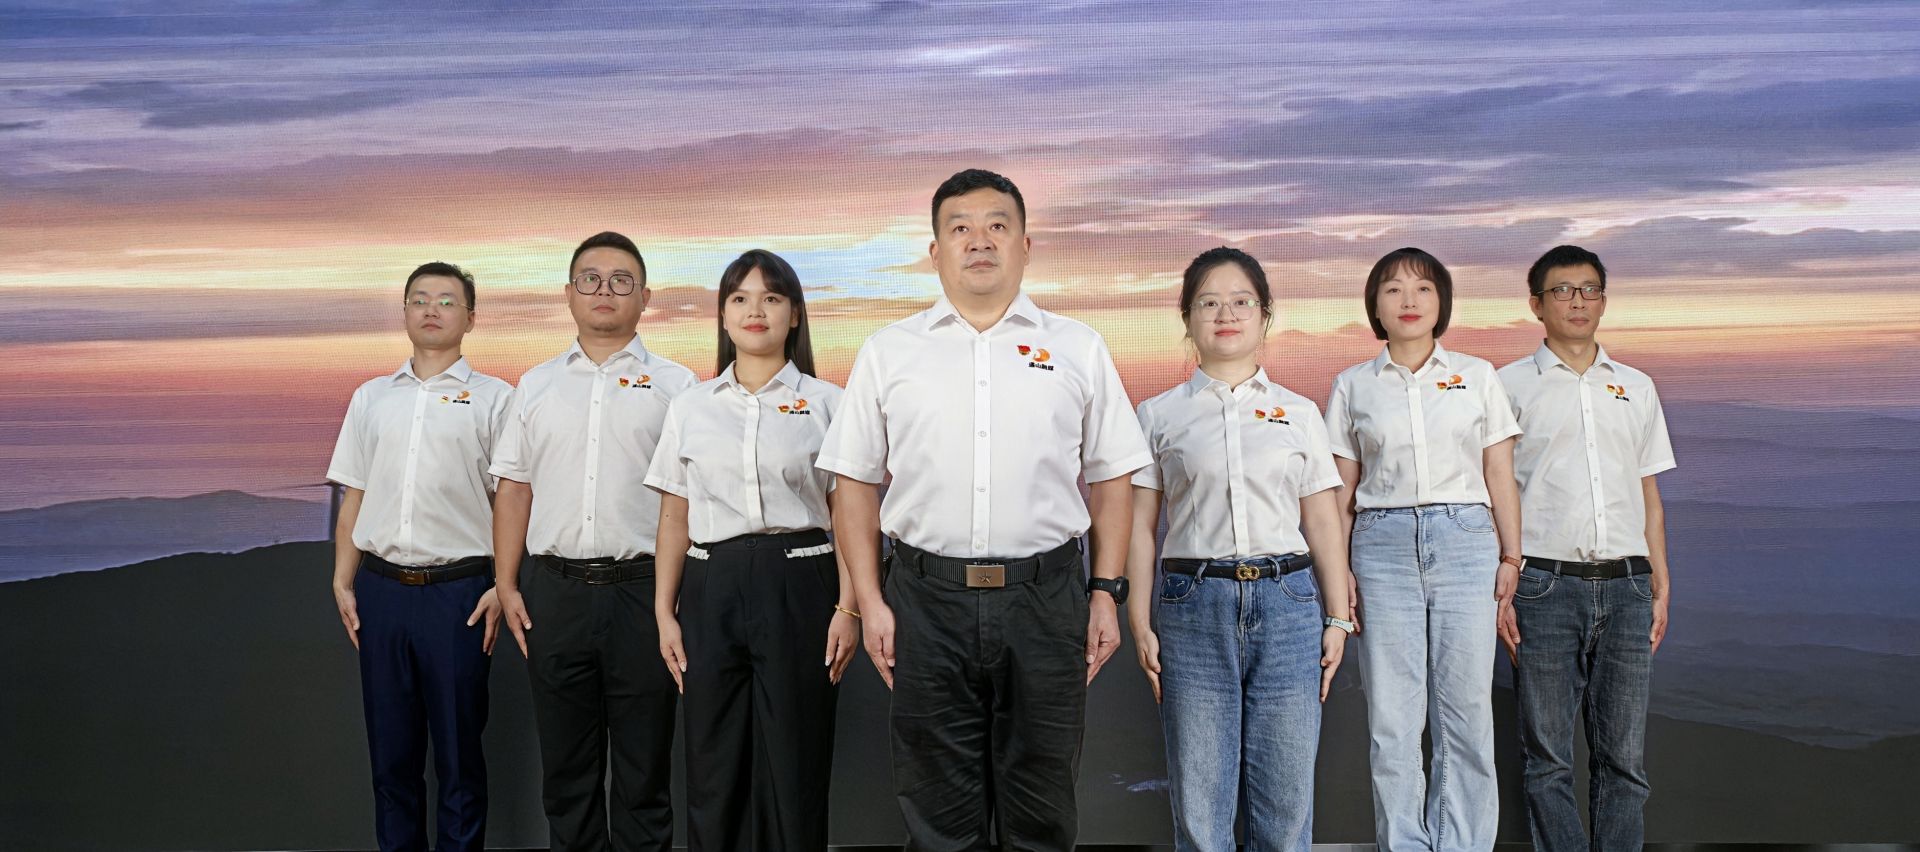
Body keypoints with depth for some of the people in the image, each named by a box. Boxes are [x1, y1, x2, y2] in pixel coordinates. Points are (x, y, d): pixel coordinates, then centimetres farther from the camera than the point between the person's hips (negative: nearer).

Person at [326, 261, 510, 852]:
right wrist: (342, 584, 7)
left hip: (458, 591, -3)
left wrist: (503, 588, -9)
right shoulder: (372, 398, 13)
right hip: (381, 588, 4)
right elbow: (353, 499, 15)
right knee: (390, 751, 10)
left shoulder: (492, 399, 2)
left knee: (458, 752, 3)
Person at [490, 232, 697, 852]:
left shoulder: (674, 385, 4)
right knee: (566, 767, 11)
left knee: (644, 771, 5)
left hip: (643, 590, -3)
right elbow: (514, 491, 13)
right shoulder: (536, 386, 13)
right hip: (555, 591, 3)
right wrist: (507, 586, 5)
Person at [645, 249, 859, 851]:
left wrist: (848, 608, -7)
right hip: (712, 589, 2)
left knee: (794, 768, 1)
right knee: (713, 771, 6)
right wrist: (664, 612, 5)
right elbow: (675, 519, 11)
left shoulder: (825, 403, 4)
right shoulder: (691, 407, 11)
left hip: (798, 585, -2)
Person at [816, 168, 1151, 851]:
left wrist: (1107, 593, 1)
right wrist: (870, 603, 1)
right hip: (928, 598, 0)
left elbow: (1110, 480, 9)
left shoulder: (1077, 349, 8)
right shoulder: (888, 352, 8)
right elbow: (856, 485, 8)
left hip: (1047, 597, 0)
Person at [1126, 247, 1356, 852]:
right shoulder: (1160, 415, 7)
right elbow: (1140, 525, 4)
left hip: (1287, 603, 1)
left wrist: (1337, 618, 6)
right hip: (1195, 605, -1)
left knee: (1286, 800, 2)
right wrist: (1141, 625, -3)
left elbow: (1324, 524, 11)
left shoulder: (1299, 413, 11)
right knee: (1198, 803, 3)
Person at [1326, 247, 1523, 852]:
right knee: (1391, 716, 1)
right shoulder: (1353, 386, 9)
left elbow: (1500, 477, 9)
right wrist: (1338, 570, 2)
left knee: (1466, 710, 0)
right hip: (1383, 545, 0)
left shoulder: (1477, 376, 8)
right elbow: (1340, 490, 8)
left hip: (1464, 539, 0)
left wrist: (1511, 557, 4)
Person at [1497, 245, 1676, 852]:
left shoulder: (1636, 387, 16)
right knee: (1547, 757, 0)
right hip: (1545, 584, -3)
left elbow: (1649, 496, 19)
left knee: (1624, 756, 4)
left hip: (1625, 587, 3)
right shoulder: (1510, 385, 5)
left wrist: (1661, 588, 12)